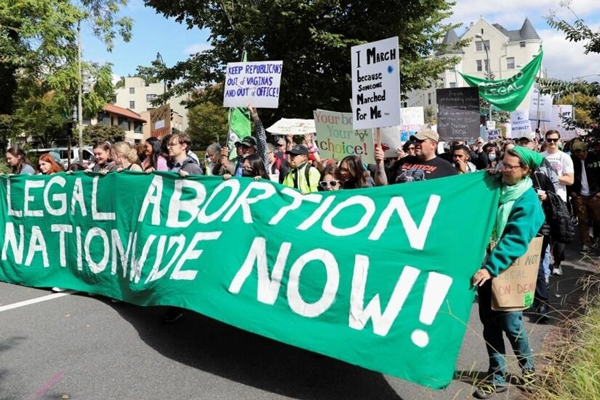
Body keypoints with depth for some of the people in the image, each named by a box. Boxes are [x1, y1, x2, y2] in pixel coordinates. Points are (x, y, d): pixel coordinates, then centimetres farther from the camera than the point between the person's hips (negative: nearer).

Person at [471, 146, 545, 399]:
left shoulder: (528, 202, -14)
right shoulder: (498, 188, 6)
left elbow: (515, 240, -25)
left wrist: (491, 267, -33)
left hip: (507, 271, -6)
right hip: (487, 267, 6)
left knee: (509, 323, 5)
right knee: (489, 322, 9)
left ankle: (527, 366, 33)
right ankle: (497, 377, 21)